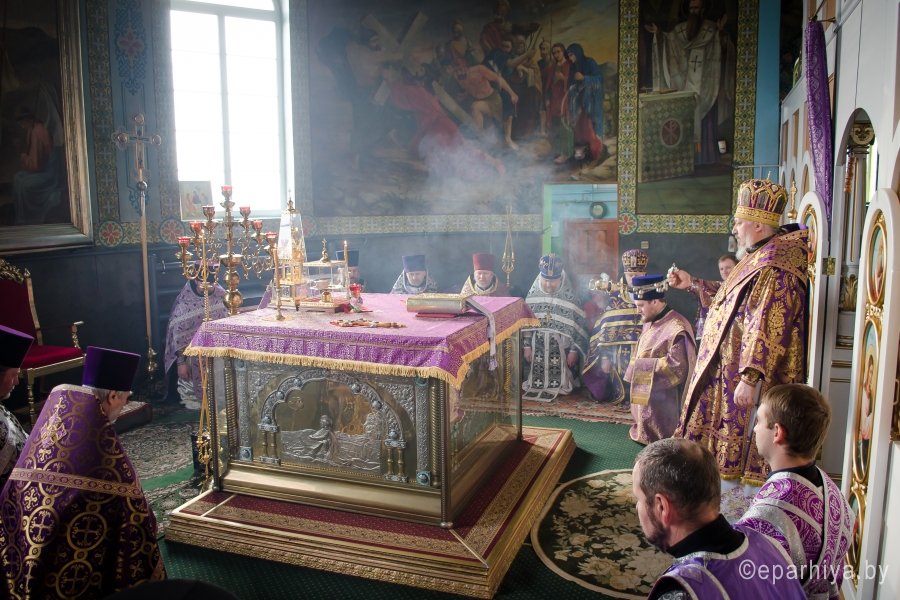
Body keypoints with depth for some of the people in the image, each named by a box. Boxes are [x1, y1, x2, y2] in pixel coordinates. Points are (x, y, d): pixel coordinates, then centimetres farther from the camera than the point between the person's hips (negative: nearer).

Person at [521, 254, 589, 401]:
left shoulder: (569, 296, -8)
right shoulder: (533, 294, -1)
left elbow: (578, 325, -5)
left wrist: (574, 350, -8)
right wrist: (527, 346, 1)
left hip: (561, 349, -2)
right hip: (538, 349, 2)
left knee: (559, 383, 4)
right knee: (537, 383, 9)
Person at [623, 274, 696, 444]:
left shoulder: (676, 328, -23)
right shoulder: (650, 322, 8)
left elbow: (678, 366, -26)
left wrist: (643, 367, -19)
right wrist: (636, 366, 4)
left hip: (662, 398, -9)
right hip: (645, 393, 9)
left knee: (657, 441, 2)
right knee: (647, 429, 21)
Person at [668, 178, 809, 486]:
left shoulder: (773, 268, -21)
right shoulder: (760, 258, 13)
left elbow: (766, 330, -27)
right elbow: (732, 298, 26)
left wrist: (749, 378, -29)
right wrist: (692, 283, 25)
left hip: (743, 379, -11)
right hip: (727, 371, 11)